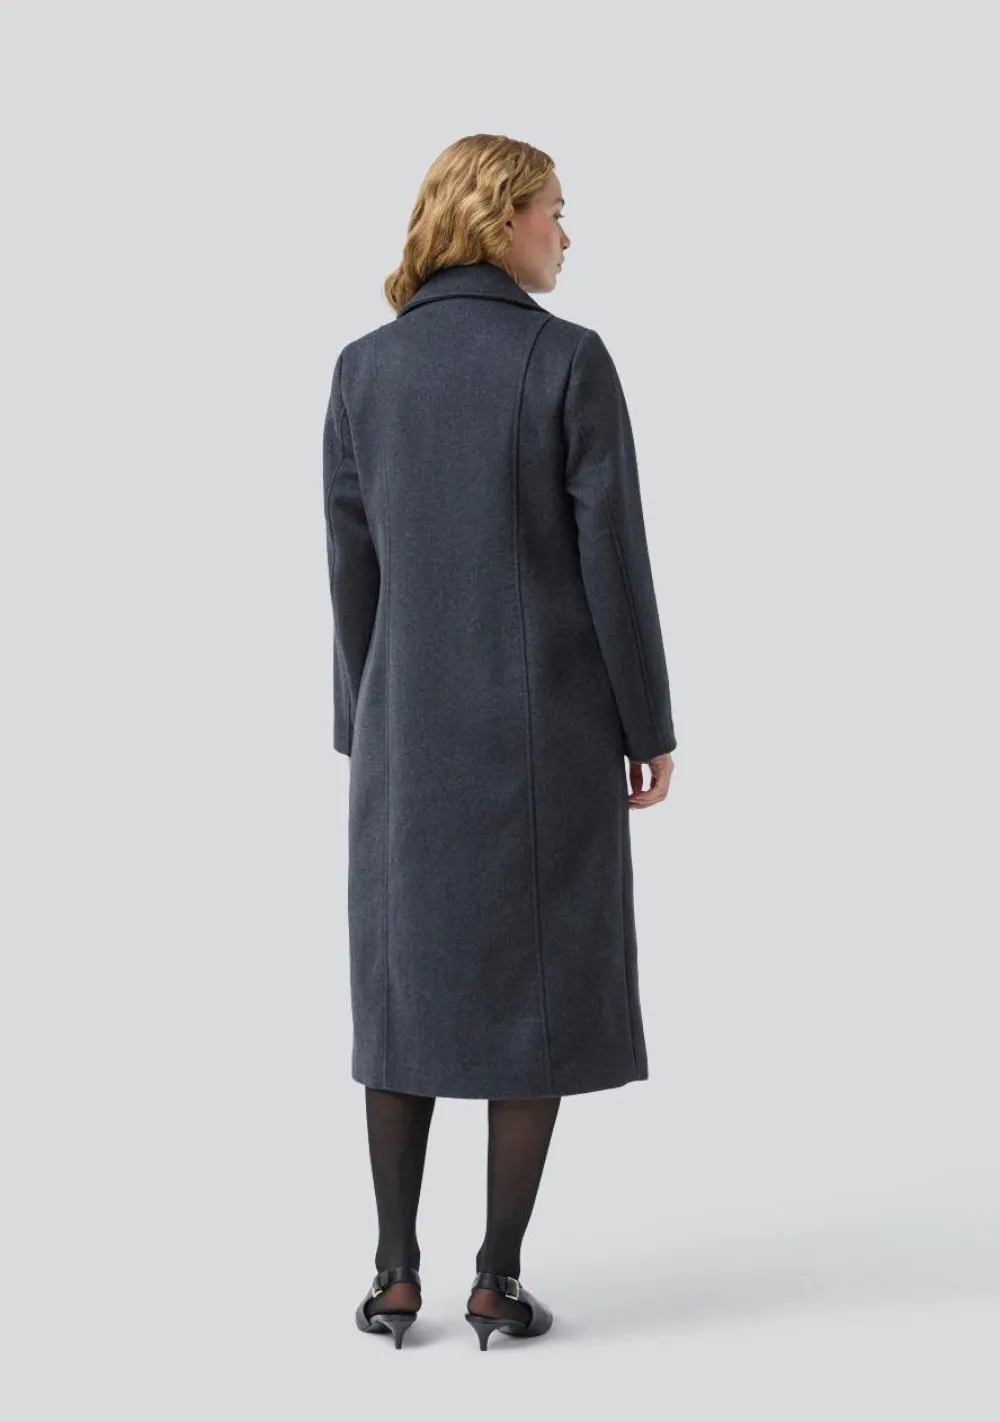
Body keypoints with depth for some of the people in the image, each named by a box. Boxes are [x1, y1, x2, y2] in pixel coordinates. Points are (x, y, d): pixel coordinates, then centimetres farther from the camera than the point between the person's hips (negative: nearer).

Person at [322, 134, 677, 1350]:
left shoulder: (363, 369, 1)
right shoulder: (573, 361, -9)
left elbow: (352, 568, 3)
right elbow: (614, 560, -10)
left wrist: (360, 730, 11)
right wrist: (650, 724, -1)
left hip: (414, 722, 3)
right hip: (549, 722, -3)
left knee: (405, 986, 12)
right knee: (540, 995, 6)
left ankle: (395, 1276, 13)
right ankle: (497, 1282, 9)